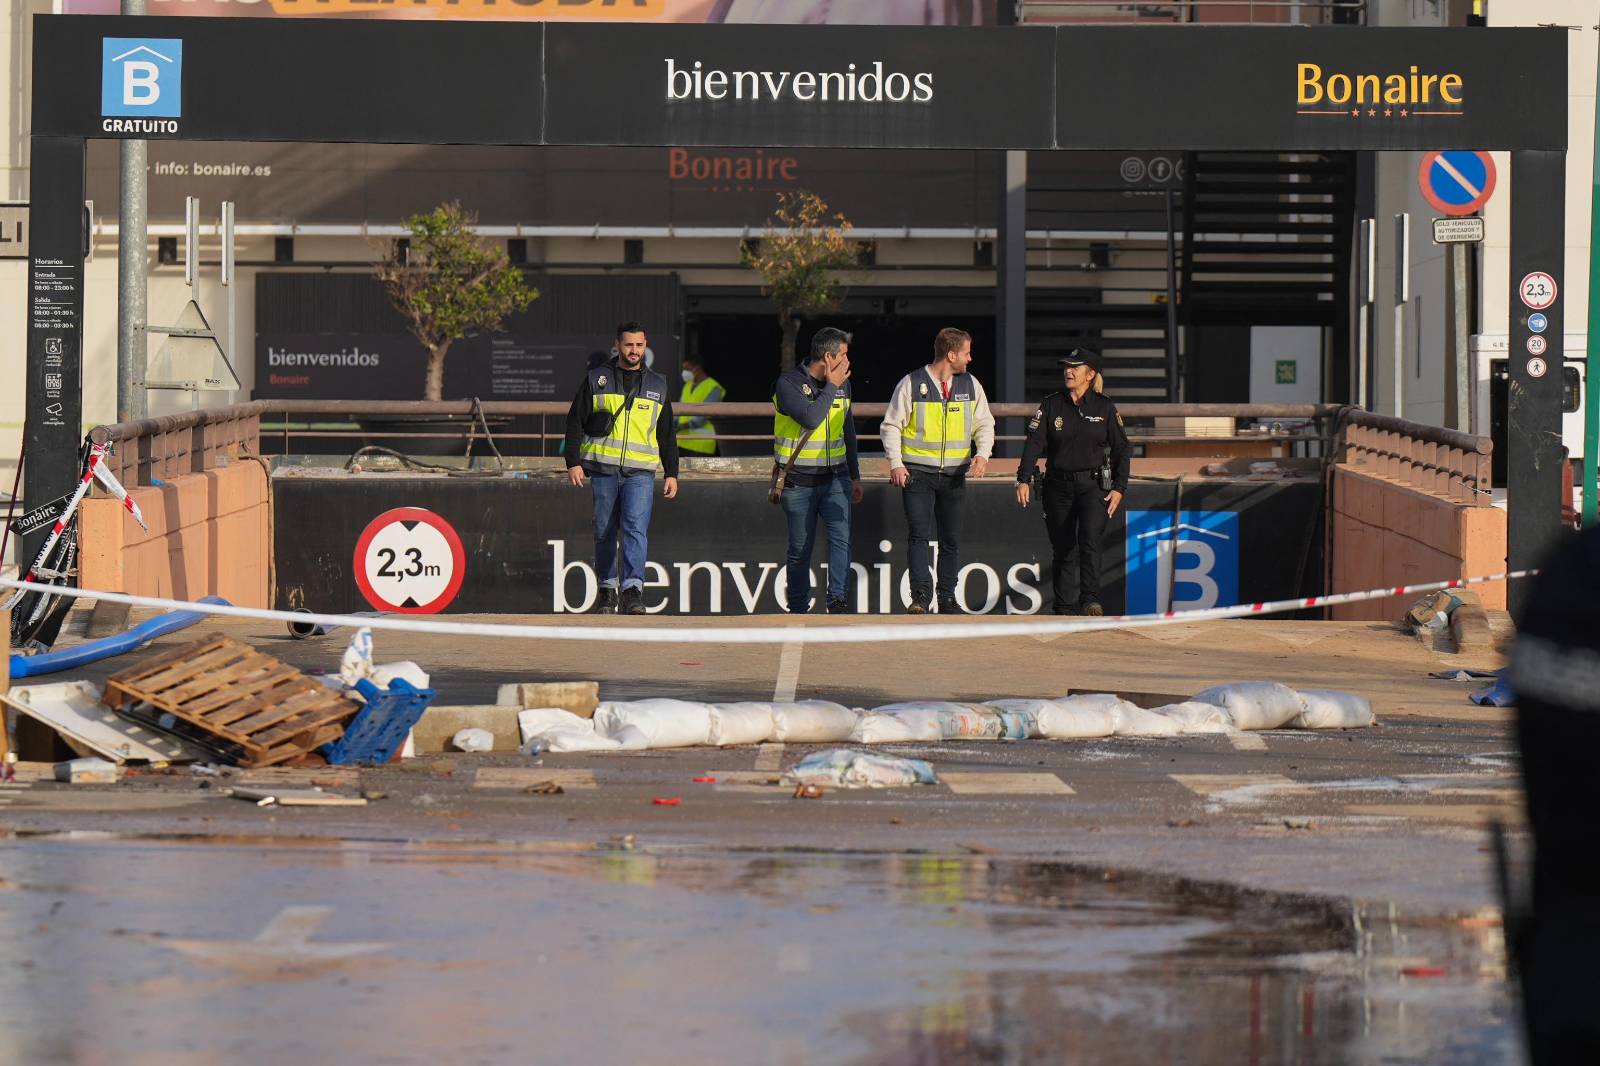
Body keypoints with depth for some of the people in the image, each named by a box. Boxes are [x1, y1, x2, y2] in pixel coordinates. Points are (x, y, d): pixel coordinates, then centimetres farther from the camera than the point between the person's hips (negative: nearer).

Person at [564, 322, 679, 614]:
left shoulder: (657, 386, 14)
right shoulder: (596, 380, 8)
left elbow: (667, 434, 19)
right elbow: (575, 422, 7)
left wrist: (671, 473, 13)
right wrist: (573, 462, -3)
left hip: (640, 472, 0)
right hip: (603, 469, 0)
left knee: (636, 528, -16)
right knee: (604, 532, 5)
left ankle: (633, 590, -24)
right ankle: (607, 589, 17)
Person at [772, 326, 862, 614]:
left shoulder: (842, 385, 9)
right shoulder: (788, 383, -10)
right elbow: (810, 418, -26)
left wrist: (855, 476, 24)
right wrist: (830, 386, -15)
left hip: (834, 477, 4)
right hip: (799, 481, -4)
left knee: (841, 536, -17)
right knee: (800, 550, 5)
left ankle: (838, 601, -23)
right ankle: (798, 609, 17)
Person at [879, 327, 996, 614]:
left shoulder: (970, 385, 7)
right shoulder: (911, 385, -4)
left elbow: (984, 424, 14)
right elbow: (891, 426, 0)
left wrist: (982, 454, -5)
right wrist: (895, 463, -12)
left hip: (954, 475, 4)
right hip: (917, 473, -4)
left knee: (951, 540, 7)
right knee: (919, 535, -13)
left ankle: (947, 598, 15)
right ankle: (920, 597, -18)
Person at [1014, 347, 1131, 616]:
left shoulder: (1104, 408, 3)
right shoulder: (1051, 405, 5)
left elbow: (1122, 450, 7)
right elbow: (1034, 443, -3)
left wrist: (1119, 488, -2)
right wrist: (1024, 479, -16)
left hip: (1093, 485, -2)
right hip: (1059, 486, 2)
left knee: (1089, 541, -19)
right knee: (1063, 550, 3)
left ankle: (1090, 601, -23)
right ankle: (1065, 608, 8)